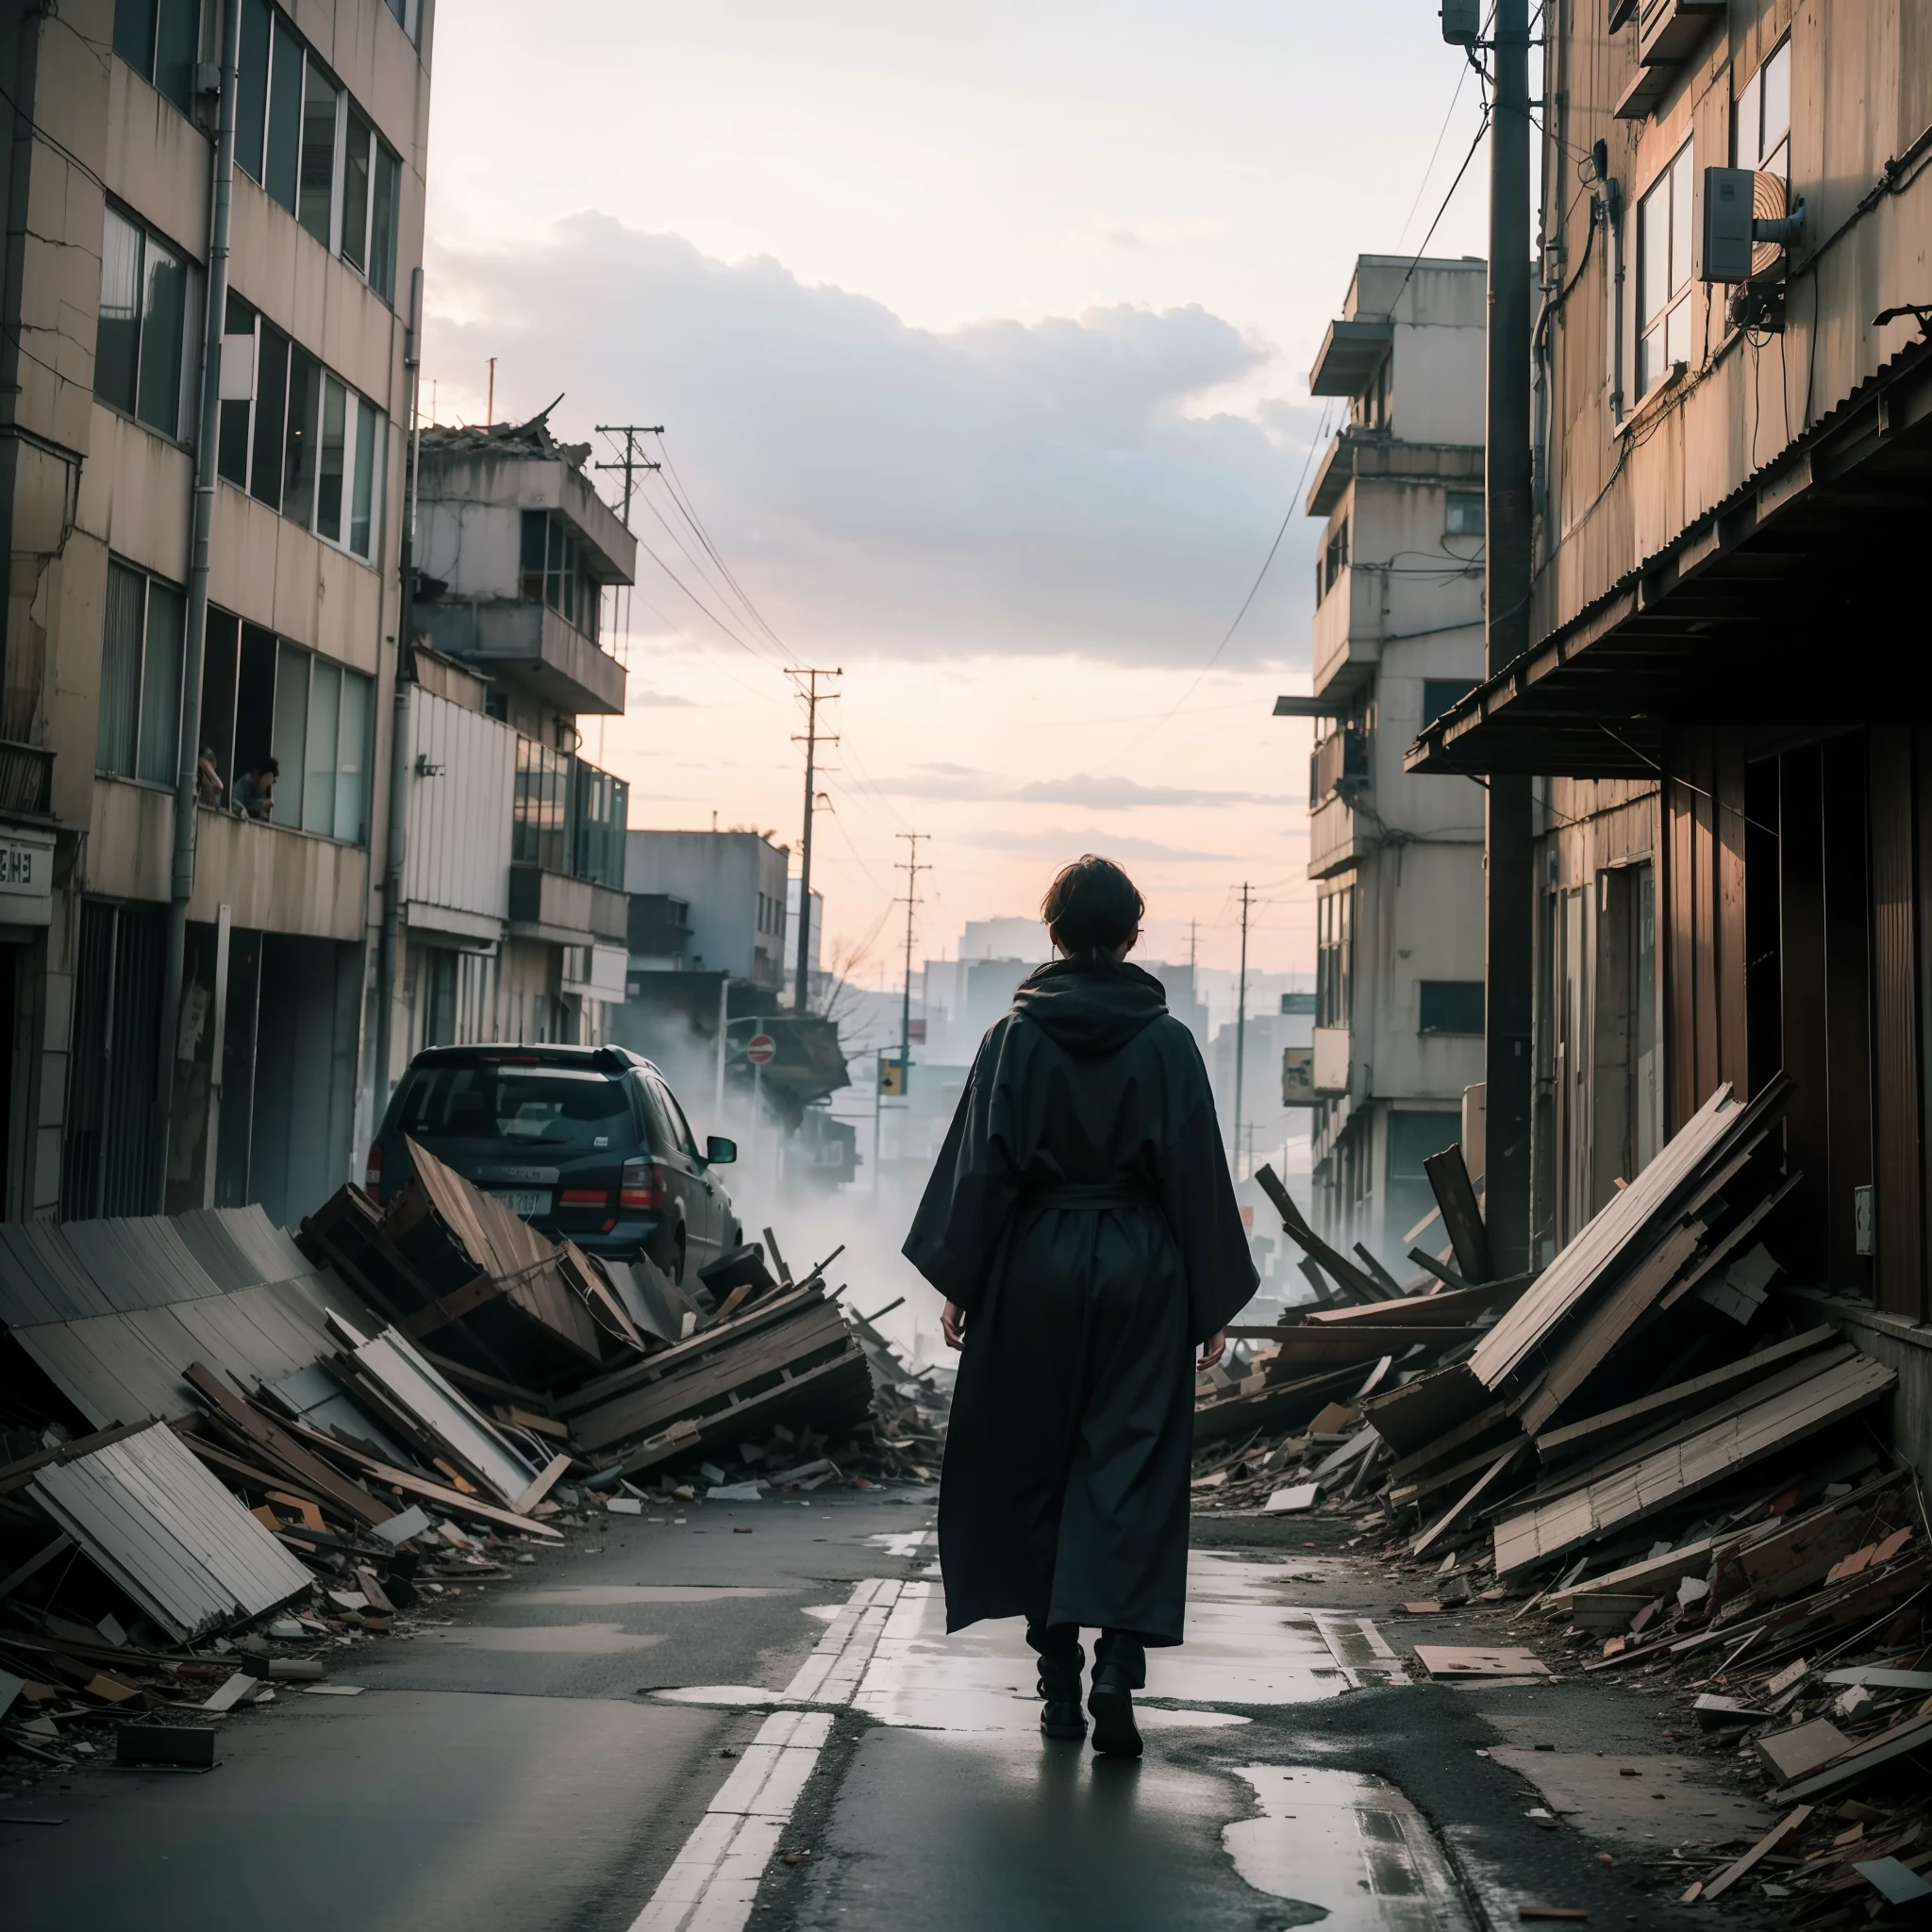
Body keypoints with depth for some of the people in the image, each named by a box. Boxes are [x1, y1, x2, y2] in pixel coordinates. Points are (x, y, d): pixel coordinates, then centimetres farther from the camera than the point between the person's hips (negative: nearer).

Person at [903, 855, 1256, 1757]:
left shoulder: (1015, 1036, -2)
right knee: (1133, 1466, 1)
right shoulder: (1167, 1041, -2)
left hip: (1034, 1270, 1)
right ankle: (1118, 1665, -14)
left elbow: (980, 1167, -3)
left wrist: (958, 1283, 4)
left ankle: (1060, 1677, 14)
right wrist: (1212, 1307, 5)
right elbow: (1199, 1176, -1)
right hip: (1140, 1272, 0)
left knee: (1035, 1465, 11)